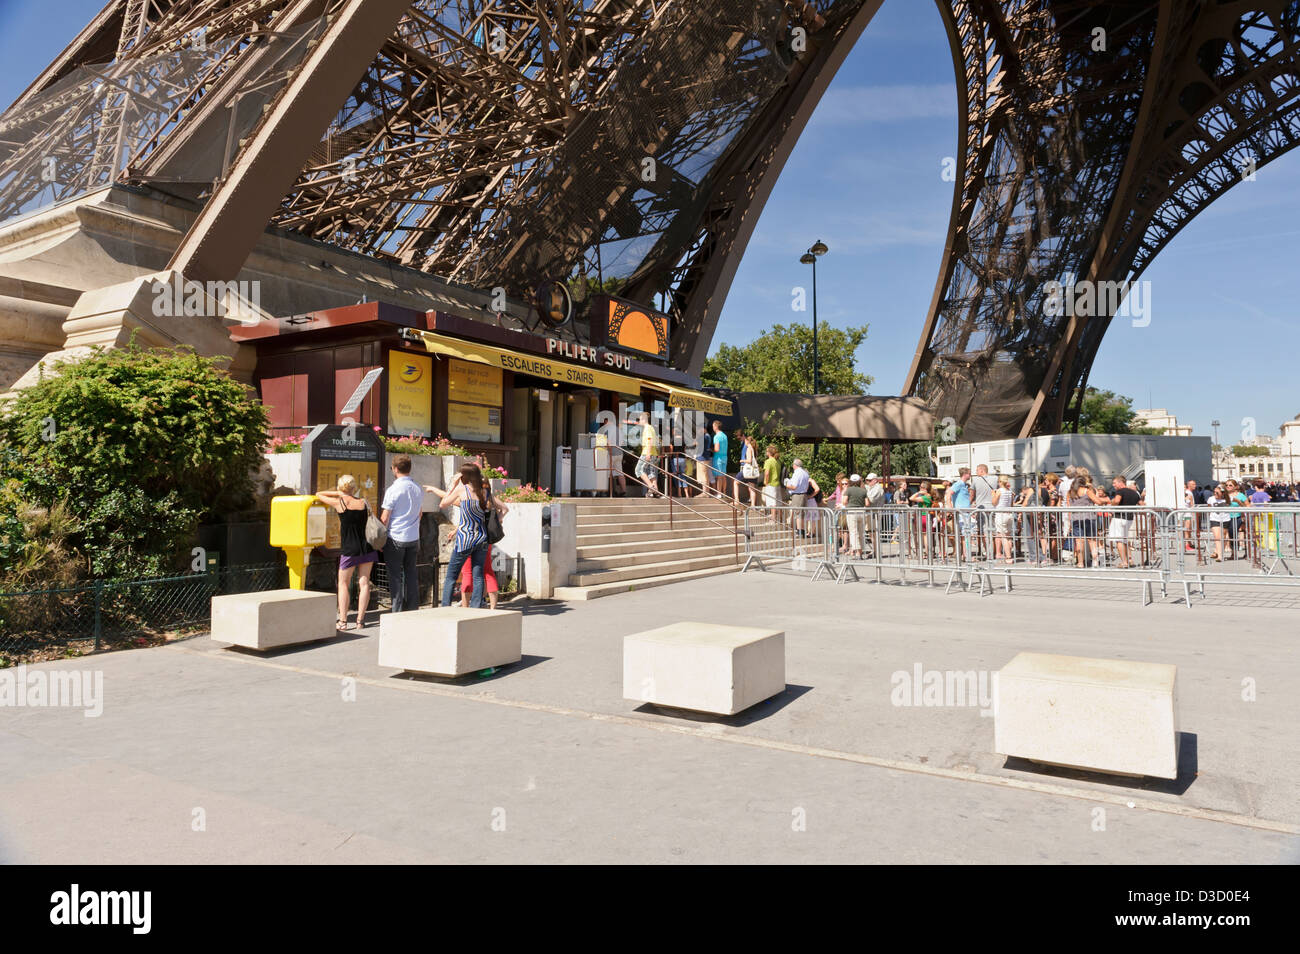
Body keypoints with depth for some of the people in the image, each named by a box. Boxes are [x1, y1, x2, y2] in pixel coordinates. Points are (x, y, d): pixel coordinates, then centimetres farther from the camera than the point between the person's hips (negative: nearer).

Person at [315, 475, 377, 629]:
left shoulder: (339, 502, -4)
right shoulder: (363, 502, 3)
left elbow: (318, 495, 9)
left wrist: (338, 494, 15)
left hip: (349, 549, -3)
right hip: (367, 548, 3)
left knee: (343, 584, 9)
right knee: (364, 583, 6)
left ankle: (343, 621, 5)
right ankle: (360, 620, 7)